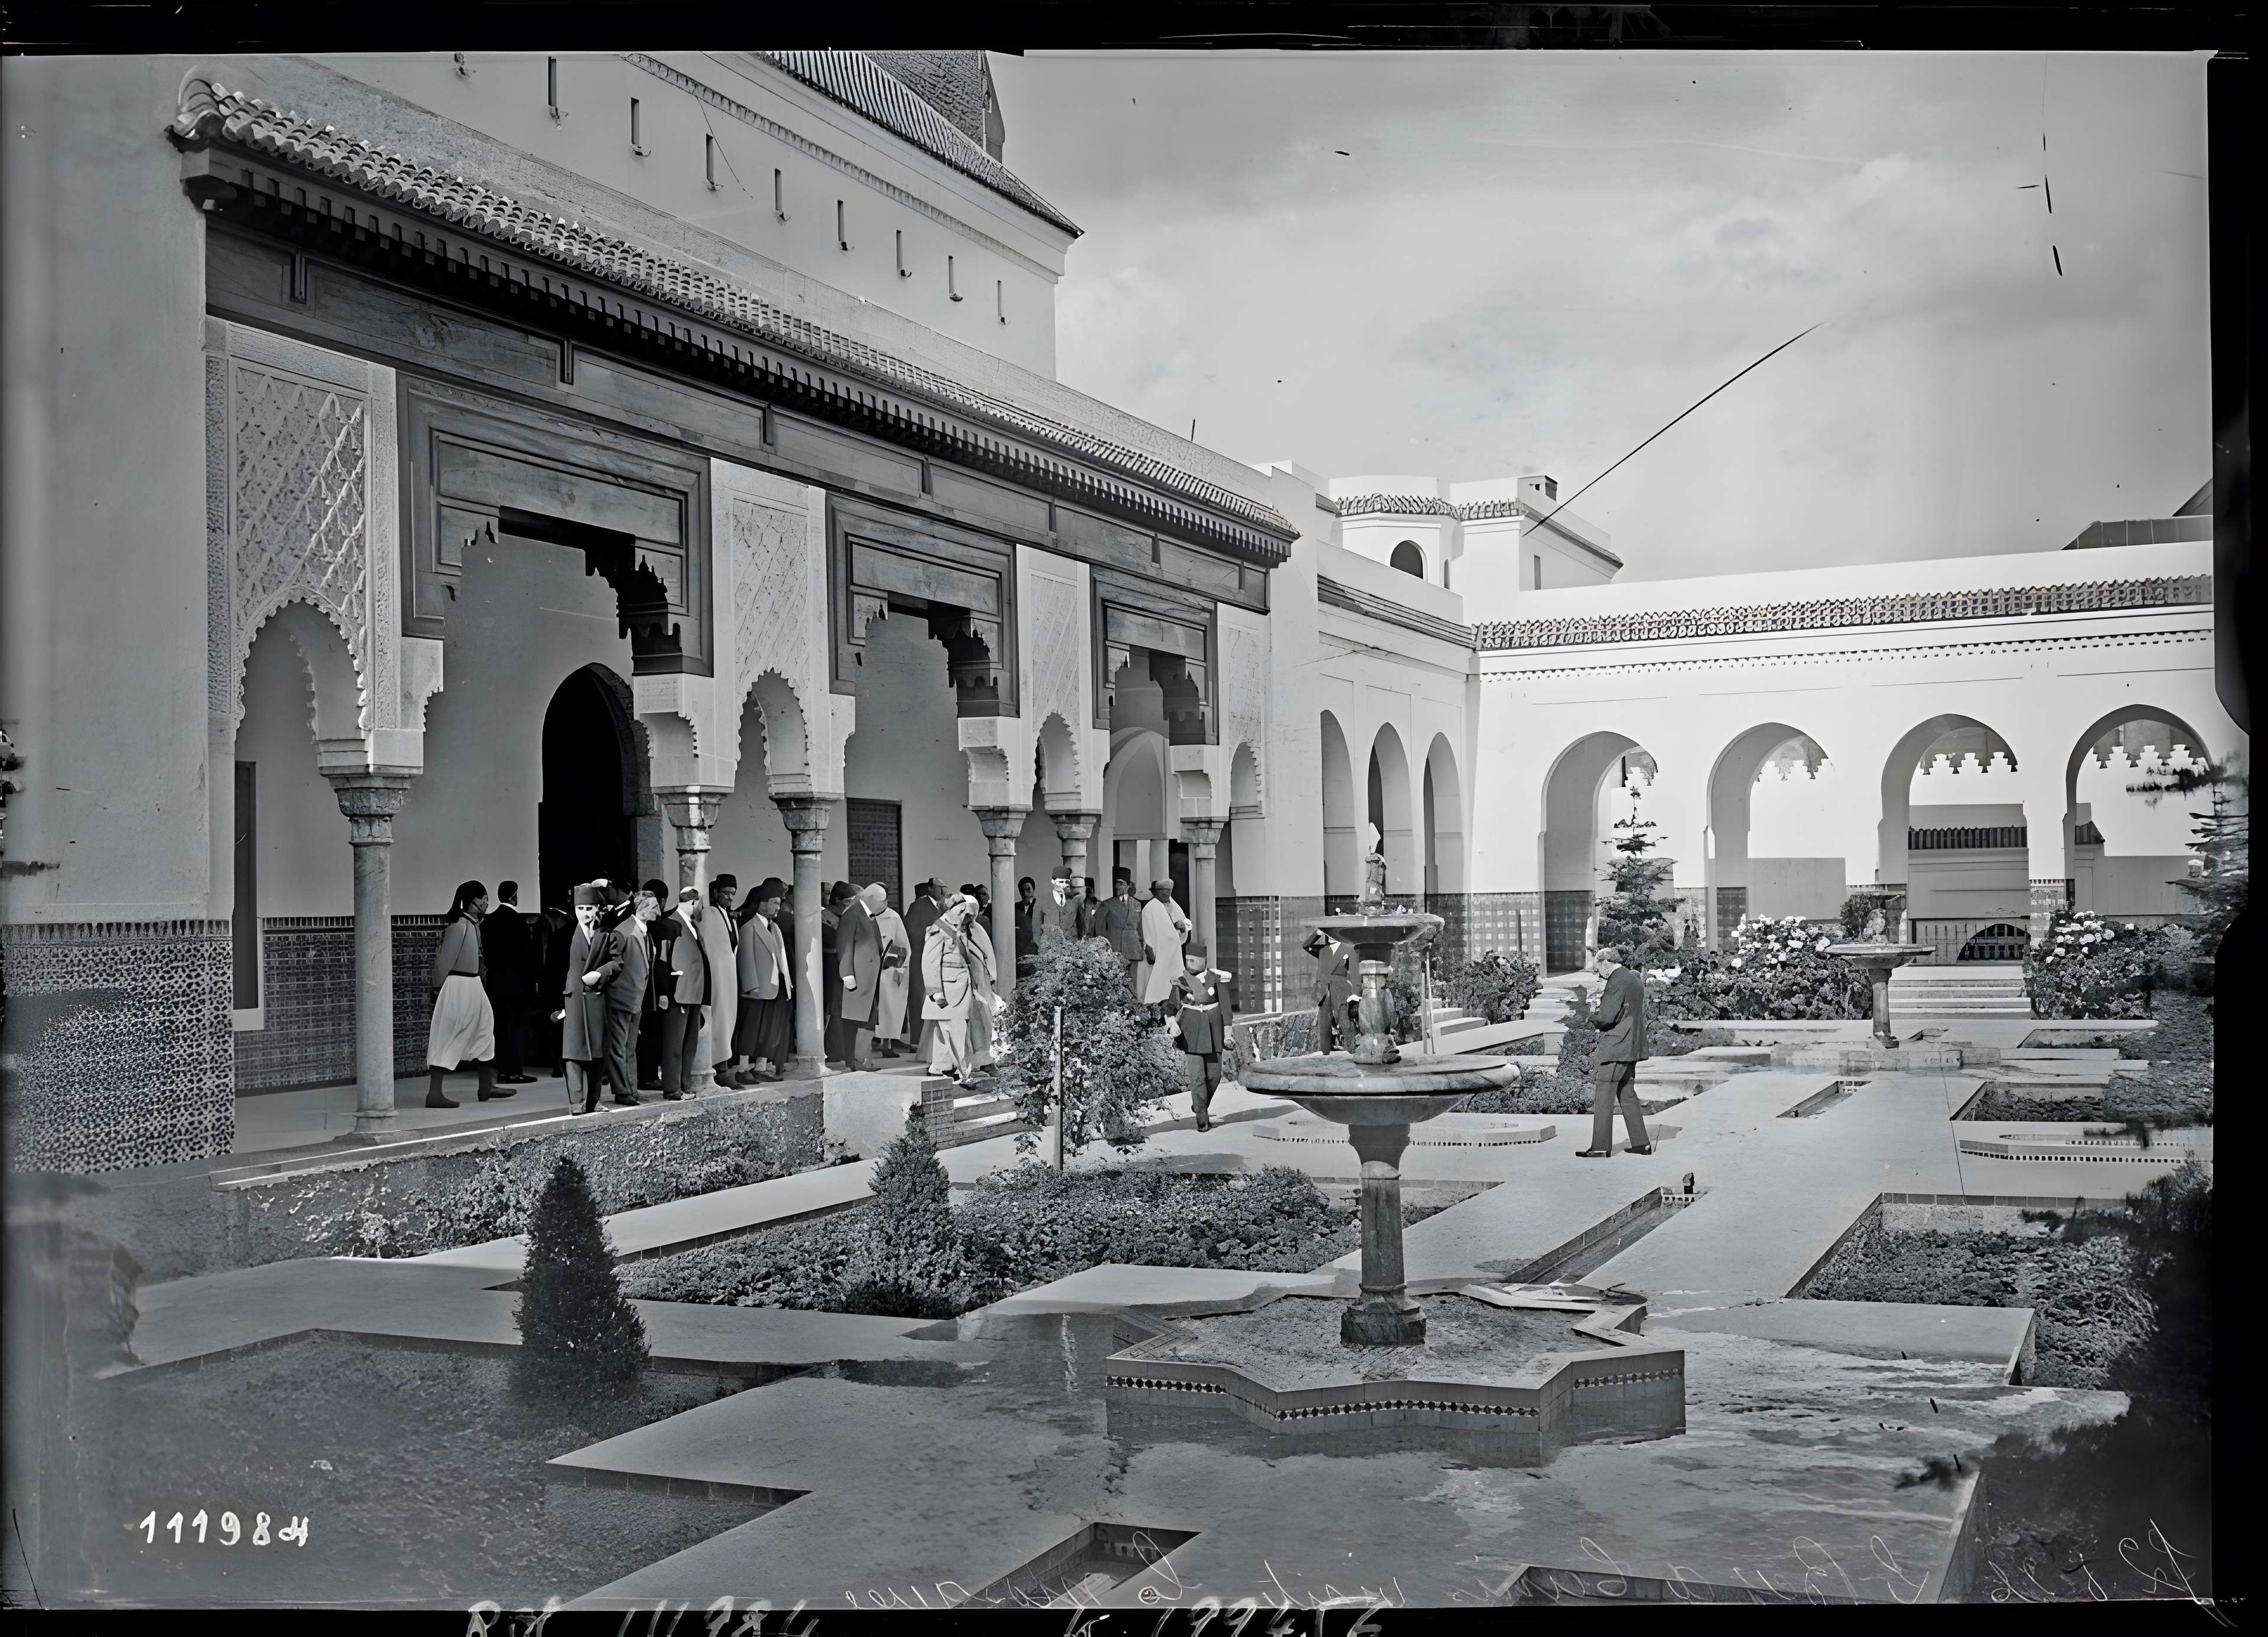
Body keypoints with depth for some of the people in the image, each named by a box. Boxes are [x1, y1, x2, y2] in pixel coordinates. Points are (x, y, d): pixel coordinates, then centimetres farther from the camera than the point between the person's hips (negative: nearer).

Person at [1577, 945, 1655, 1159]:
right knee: (1627, 1095, 16)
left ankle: (1601, 1147, -4)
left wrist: (1593, 1017, 1)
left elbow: (1606, 1018, -20)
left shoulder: (1617, 982, -15)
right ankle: (1641, 1143, 17)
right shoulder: (1635, 979, 14)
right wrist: (1604, 1001, 10)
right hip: (1632, 1046, 10)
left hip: (1615, 1047, -10)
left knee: (1603, 1097, -5)